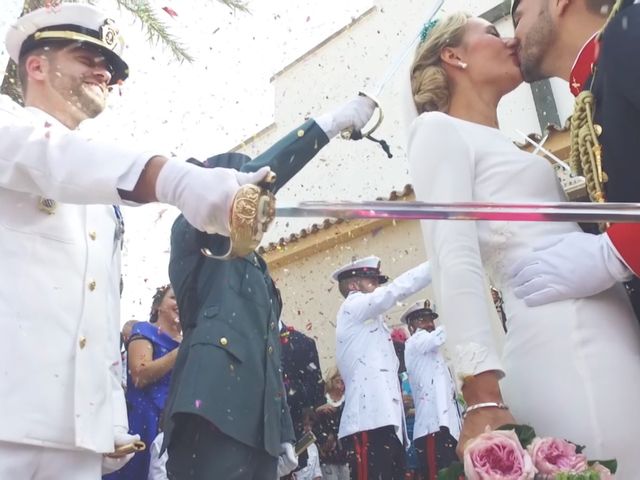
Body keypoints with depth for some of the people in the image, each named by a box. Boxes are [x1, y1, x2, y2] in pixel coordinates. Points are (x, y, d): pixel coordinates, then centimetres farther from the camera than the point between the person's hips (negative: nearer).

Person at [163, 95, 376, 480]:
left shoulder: (254, 264, 28)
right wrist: (330, 123, -13)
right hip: (214, 411, -8)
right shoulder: (193, 235, 7)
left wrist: (285, 435, 16)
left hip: (259, 419, 8)